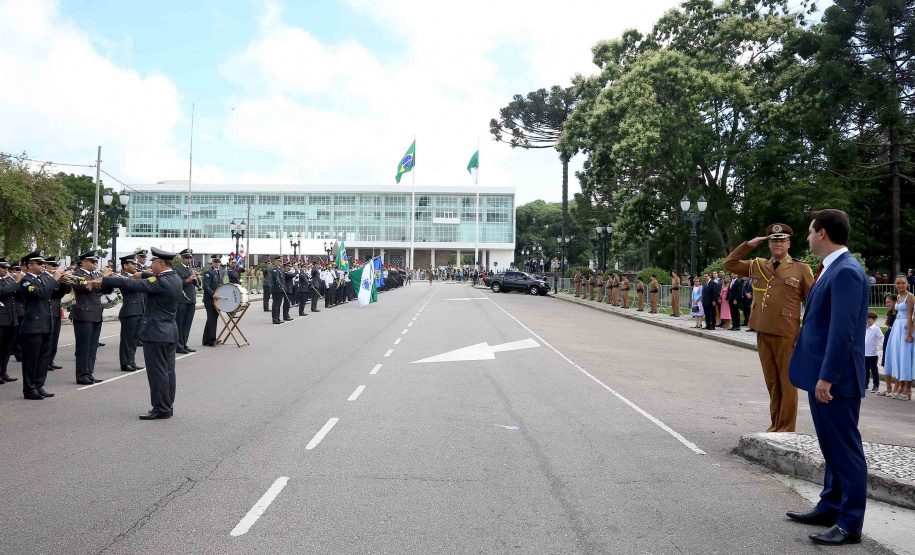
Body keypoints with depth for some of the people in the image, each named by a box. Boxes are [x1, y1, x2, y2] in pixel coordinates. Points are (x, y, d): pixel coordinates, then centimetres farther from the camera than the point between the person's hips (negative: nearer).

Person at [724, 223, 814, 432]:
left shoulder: (801, 269, -1)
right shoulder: (757, 265, 12)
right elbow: (729, 264, 16)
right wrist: (748, 244, 5)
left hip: (786, 335, -4)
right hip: (763, 333, 4)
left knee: (787, 384, 1)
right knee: (772, 383, 13)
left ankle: (786, 429, 10)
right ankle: (775, 426, 23)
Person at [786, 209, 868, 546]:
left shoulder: (846, 272, -18)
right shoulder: (832, 269, 13)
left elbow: (843, 330, -23)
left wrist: (827, 377, -23)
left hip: (835, 379, -10)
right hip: (821, 375, 10)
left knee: (845, 449, 1)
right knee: (831, 448, 19)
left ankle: (850, 524, 12)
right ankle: (830, 508, 33)